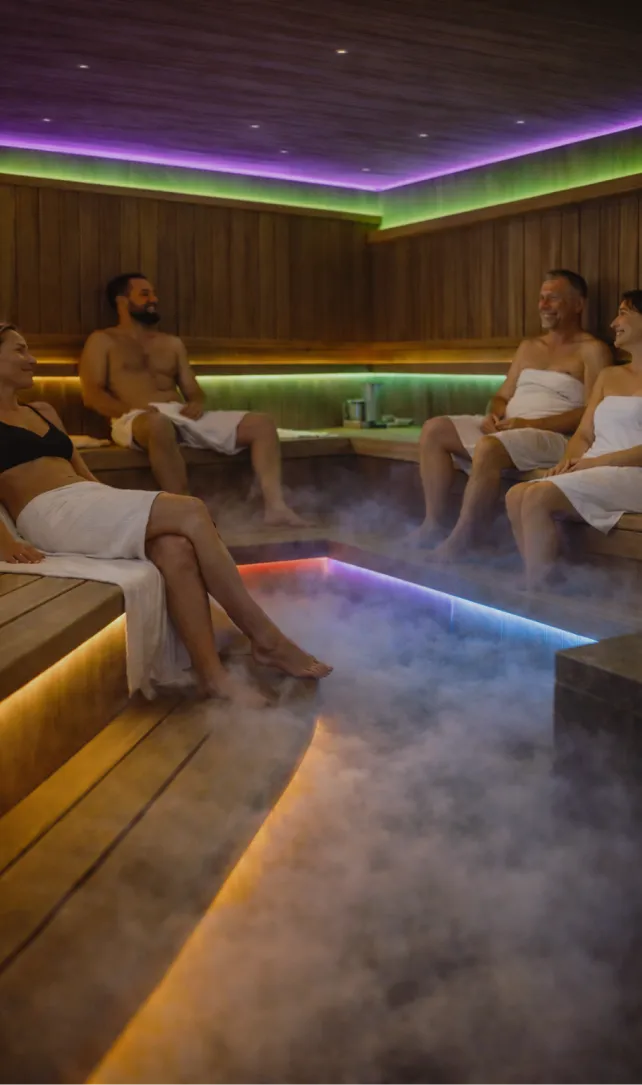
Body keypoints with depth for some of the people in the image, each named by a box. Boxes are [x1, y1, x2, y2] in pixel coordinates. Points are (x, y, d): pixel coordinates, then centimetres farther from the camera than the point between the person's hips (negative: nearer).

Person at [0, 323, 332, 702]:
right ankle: (266, 637, -20)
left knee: (175, 549, -27)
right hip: (51, 514, -7)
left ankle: (213, 675, -30)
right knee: (192, 513, -24)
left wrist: (122, 507, 11)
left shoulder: (43, 411, 29)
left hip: (94, 503, 7)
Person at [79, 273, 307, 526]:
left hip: (181, 416, 6)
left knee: (261, 424, -10)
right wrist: (134, 409, -16)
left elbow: (193, 391, 24)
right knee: (159, 423, -45)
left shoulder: (172, 343, 29)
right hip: (138, 419, -6)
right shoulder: (102, 341, 14)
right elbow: (91, 395, 0)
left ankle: (275, 506, -26)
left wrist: (196, 404, -2)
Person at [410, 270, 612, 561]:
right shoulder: (528, 347, 22)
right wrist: (493, 416, -4)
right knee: (433, 431, -7)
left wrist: (530, 423, -19)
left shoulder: (592, 350, -1)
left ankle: (459, 541, -28)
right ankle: (433, 524, -10)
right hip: (506, 428, 8)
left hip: (553, 436, -8)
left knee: (488, 448, -37)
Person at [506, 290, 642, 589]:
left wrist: (597, 461, -16)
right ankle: (539, 586, -18)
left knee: (538, 496, -27)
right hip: (594, 473, 7)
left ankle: (535, 591, -20)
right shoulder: (608, 376, 24)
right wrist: (568, 461, -4)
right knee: (516, 495, -20)